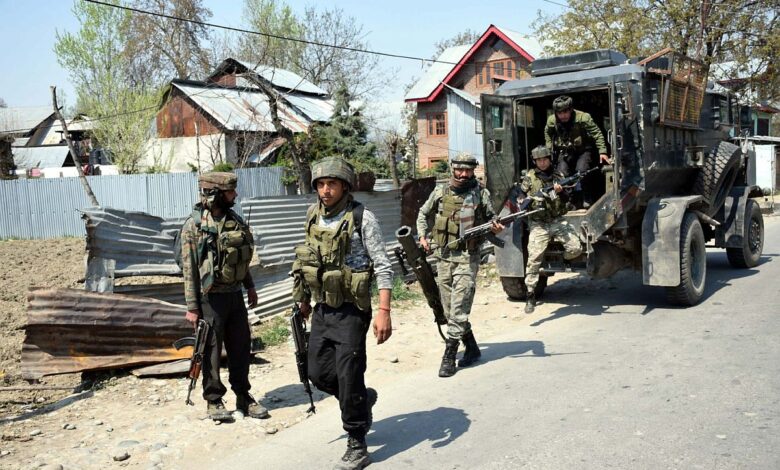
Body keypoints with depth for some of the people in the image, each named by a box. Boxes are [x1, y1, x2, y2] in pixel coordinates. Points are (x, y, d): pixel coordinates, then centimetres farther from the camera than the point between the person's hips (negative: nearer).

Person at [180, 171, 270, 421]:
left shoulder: (234, 220, 7)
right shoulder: (194, 225, -12)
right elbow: (189, 268, -12)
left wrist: (250, 286, 17)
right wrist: (192, 307, -13)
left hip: (235, 295, 6)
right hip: (211, 298, -6)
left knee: (241, 347, 12)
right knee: (212, 351, 5)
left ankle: (243, 396, 25)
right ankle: (214, 401, 18)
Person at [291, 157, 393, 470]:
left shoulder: (362, 218, -12)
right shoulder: (313, 216, 6)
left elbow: (383, 266, -13)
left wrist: (384, 311, -21)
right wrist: (305, 299, 22)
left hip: (350, 311, -6)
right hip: (321, 309, 6)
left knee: (348, 377, -3)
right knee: (318, 373, 11)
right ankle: (363, 399, 38)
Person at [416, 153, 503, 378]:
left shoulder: (481, 193, 1)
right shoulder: (440, 191, 6)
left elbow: (491, 217, 10)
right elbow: (423, 213, 19)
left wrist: (495, 227, -12)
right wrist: (422, 236, 7)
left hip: (467, 257, -4)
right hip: (443, 256, 4)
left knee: (458, 308, -10)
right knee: (449, 308, 9)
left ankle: (449, 357, -6)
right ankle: (471, 347, 25)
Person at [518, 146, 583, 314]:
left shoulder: (558, 175, 10)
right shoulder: (529, 177, 5)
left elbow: (566, 199, 8)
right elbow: (520, 195, 10)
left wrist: (561, 192, -13)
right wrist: (526, 201, -12)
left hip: (559, 221, 2)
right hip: (538, 224, -2)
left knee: (575, 248, -14)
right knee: (534, 258, -11)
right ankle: (530, 295, -5)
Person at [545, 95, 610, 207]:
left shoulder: (583, 118, -25)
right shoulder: (551, 121, -13)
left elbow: (597, 134, -20)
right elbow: (547, 133, 11)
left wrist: (602, 151, -26)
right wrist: (549, 149, 5)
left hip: (582, 150, -3)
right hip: (565, 151, 4)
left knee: (581, 171, -24)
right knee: (562, 174, -12)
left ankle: (586, 199, -8)